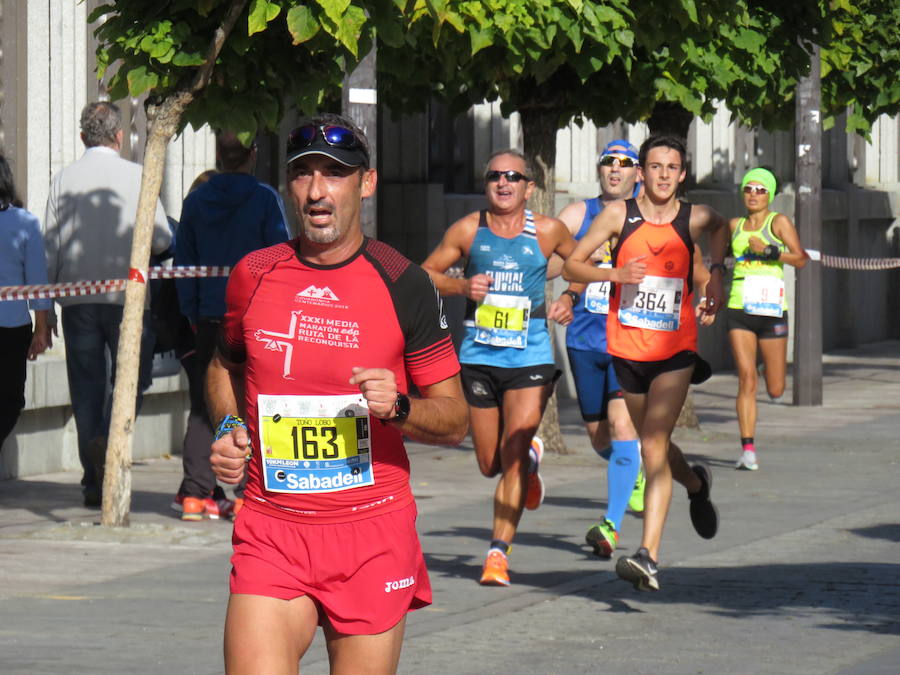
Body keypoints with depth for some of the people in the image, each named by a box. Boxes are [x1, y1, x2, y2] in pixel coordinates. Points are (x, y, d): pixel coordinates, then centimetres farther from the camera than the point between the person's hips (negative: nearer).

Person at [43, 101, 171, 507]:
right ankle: (108, 439, -19)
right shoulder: (136, 177, -4)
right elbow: (162, 238, -3)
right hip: (125, 296, -3)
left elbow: (49, 248, 5)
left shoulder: (64, 180, 3)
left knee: (86, 386, 7)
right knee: (132, 378, 8)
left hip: (76, 300, 3)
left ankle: (94, 482, 6)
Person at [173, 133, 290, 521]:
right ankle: (249, 494, -3)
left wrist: (191, 313, 16)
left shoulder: (196, 199, 6)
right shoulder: (265, 199, -6)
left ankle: (195, 493, 4)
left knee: (203, 406, 9)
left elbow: (183, 260, 10)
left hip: (209, 316, 4)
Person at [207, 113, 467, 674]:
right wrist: (229, 430, 7)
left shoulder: (402, 284, -1)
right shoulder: (254, 276, 6)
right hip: (270, 533, 1)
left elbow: (455, 420, 2)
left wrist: (397, 407, -17)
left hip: (374, 533, -1)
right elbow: (225, 367, 26)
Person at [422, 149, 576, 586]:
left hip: (530, 356, -2)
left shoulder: (547, 232, 0)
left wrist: (569, 301, 2)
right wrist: (461, 286, -10)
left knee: (513, 458, -13)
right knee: (490, 464, 11)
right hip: (479, 355, 2)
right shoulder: (467, 230, 0)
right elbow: (426, 273, 8)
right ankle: (531, 457, 46)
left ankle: (498, 551, -7)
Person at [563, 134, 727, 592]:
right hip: (627, 348, 2)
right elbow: (571, 266, 0)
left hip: (676, 350, -2)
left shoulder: (694, 218, -2)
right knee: (653, 446, 16)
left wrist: (716, 274, 10)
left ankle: (648, 555, -23)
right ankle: (695, 483, 52)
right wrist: (617, 274, -17)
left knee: (654, 446, -17)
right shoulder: (619, 215, -4)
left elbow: (720, 227, 24)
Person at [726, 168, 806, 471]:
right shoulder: (735, 226, 12)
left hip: (771, 310, -2)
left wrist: (769, 251, -19)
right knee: (746, 380, -13)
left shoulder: (779, 222, 1)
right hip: (739, 309, 2)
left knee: (776, 390, 4)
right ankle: (748, 450, -15)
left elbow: (800, 259, -9)